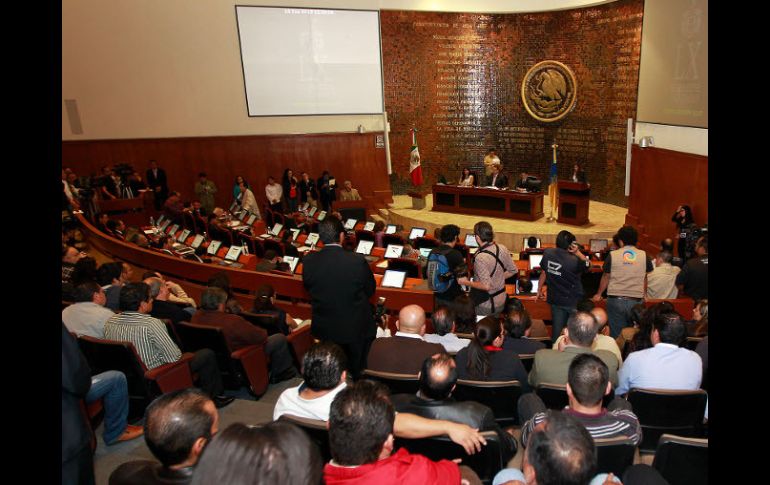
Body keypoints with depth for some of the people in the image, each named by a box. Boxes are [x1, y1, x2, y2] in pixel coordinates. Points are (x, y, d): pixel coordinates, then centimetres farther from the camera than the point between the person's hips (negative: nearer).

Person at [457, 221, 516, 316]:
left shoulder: (480, 257, -30)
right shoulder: (502, 248, -7)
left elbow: (486, 286, -30)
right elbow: (513, 271, 5)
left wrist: (466, 282, -18)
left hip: (485, 304, -7)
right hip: (501, 300, 7)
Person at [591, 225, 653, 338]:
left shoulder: (612, 255, -3)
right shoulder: (644, 255, 1)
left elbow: (606, 277, 5)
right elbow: (644, 278, 11)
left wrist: (598, 294, 19)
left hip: (615, 299, -1)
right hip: (636, 300, 1)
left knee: (616, 334, 5)